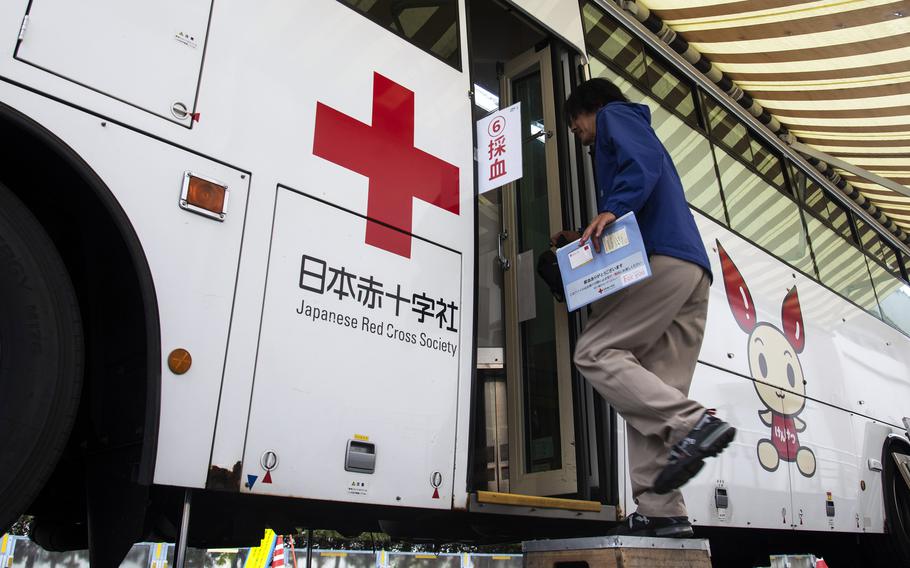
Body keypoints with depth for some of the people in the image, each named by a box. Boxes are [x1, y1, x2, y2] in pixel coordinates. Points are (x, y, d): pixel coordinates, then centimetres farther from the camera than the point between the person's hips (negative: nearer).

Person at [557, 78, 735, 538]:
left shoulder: (615, 115, 14)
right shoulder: (631, 130, 38)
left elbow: (644, 160, -10)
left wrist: (612, 210, -23)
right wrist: (587, 239, 28)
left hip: (660, 259, -9)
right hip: (693, 271, 9)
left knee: (595, 352, -11)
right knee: (653, 392, 0)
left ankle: (692, 423, -20)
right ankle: (661, 510, -6)